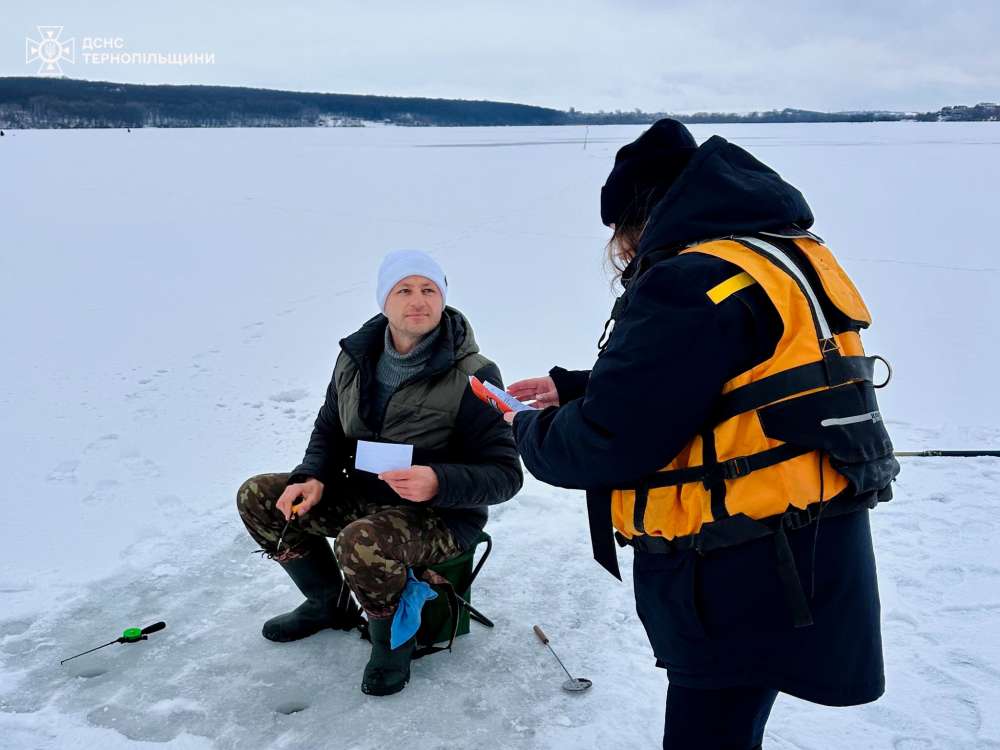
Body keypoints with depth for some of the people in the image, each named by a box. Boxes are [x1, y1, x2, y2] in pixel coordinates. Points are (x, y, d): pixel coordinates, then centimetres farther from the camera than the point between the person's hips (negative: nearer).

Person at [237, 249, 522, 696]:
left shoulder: (472, 377, -20)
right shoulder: (357, 357, -1)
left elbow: (505, 475, -18)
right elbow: (328, 429, 13)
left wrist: (438, 482, -36)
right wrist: (313, 478, -8)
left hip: (443, 514, -7)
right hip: (362, 494, 7)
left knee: (362, 541, -36)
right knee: (258, 498, 1)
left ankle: (393, 640, -3)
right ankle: (328, 604, 20)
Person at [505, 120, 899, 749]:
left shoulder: (694, 283, -23)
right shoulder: (778, 259, 10)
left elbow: (610, 441, -22)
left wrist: (533, 433, -3)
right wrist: (574, 389, 17)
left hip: (752, 583, -10)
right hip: (790, 558, 10)